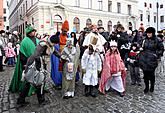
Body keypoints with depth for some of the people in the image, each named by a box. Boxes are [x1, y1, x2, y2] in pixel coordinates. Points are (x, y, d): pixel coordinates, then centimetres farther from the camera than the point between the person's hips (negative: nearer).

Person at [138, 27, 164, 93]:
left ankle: (152, 86, 25)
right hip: (144, 59, 3)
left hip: (152, 60, -3)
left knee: (151, 73, 2)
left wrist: (157, 55, -3)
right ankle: (146, 87, 22)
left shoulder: (156, 40, -2)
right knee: (145, 73, 6)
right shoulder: (144, 40, 9)